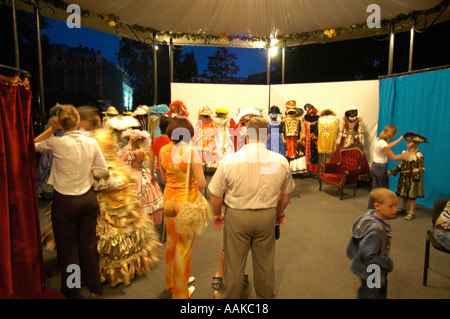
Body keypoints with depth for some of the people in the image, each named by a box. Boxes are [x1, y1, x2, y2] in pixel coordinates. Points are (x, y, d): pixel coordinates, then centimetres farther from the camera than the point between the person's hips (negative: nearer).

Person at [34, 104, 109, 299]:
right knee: (88, 245, 18)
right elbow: (103, 171, -3)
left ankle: (71, 293, 31)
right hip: (88, 198, 3)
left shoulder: (56, 143, -16)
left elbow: (34, 146, 6)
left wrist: (51, 129, 12)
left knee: (68, 249, 14)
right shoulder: (91, 142, -8)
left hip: (65, 202, -3)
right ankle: (94, 287, 36)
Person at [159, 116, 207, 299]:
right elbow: (202, 184, -19)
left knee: (171, 242, 23)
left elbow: (164, 178, 9)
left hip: (169, 200, 6)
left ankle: (171, 282, 45)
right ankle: (180, 293, 27)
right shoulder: (191, 152, -20)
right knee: (184, 246, 9)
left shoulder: (163, 151, -3)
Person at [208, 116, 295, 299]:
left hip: (237, 216, -2)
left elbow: (215, 193, -8)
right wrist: (280, 212, 24)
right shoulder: (281, 162, -7)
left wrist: (217, 214, 10)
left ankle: (231, 296, 37)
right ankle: (266, 294, 44)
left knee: (234, 262, 16)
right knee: (265, 260, 22)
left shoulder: (229, 161, -16)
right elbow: (286, 192, 7)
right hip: (267, 216, 3)